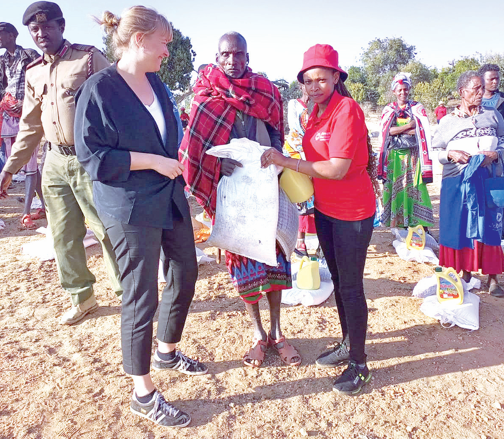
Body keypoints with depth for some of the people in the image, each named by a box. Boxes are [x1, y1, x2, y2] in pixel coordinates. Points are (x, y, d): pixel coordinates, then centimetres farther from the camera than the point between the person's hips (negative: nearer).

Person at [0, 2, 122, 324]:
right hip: (56, 162, 6)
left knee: (107, 229, -2)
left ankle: (128, 294, 15)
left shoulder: (90, 59, -3)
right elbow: (31, 127, 19)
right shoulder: (33, 74, 15)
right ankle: (82, 297, 27)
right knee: (63, 235, 10)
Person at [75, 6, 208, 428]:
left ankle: (167, 350, 41)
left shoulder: (156, 82, 9)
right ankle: (144, 394, 20)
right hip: (131, 208, -8)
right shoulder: (99, 89, -13)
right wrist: (154, 161, -18)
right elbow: (92, 154, -16)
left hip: (170, 198, 8)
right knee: (141, 295, 1)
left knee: (185, 275, 16)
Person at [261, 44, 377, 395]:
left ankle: (359, 364, 18)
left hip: (352, 213, -8)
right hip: (325, 209, 9)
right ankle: (348, 345, 36)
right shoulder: (317, 112, 9)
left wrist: (285, 162, -22)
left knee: (351, 287, 0)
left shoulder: (347, 109, -18)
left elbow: (337, 169, -24)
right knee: (337, 281, 18)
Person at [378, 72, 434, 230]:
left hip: (412, 156, -1)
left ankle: (418, 224, -4)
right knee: (394, 187, -1)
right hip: (394, 156, 1)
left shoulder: (417, 109, 8)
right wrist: (409, 126, -9)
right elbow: (388, 131, -5)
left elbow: (423, 132, -4)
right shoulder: (388, 110, 10)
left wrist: (398, 130, -9)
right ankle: (396, 222, 6)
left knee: (414, 187, -6)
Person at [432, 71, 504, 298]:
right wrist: (451, 154, -14)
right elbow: (437, 151, 5)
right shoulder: (448, 121, 4)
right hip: (457, 184, 0)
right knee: (461, 228, 5)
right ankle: (466, 273, 21)